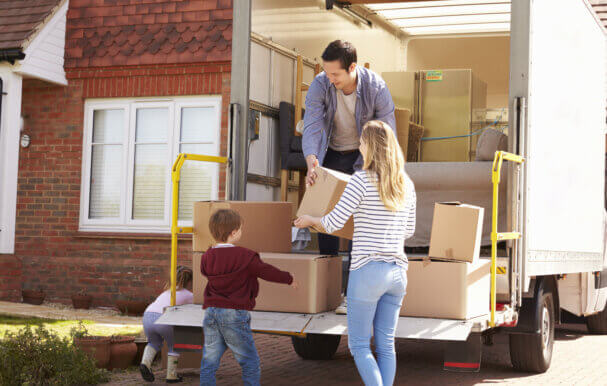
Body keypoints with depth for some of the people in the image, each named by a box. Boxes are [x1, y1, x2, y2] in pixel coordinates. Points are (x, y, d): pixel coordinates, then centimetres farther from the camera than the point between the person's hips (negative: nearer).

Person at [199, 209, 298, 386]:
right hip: (235, 313, -5)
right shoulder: (246, 257, -10)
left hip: (211, 312, 5)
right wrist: (289, 279, 15)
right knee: (250, 361, 7)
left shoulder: (207, 258, 4)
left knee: (209, 361, 9)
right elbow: (267, 271, -2)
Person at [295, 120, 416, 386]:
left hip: (367, 269, -6)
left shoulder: (362, 180, -12)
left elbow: (334, 223, -9)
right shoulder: (406, 184, 7)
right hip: (397, 271, 6)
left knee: (359, 344, 3)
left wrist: (310, 220, 12)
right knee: (386, 344, 11)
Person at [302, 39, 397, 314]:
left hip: (363, 156, -2)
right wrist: (311, 161, -44)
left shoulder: (376, 87, -22)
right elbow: (312, 126, -25)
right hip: (331, 155, 3)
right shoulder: (320, 85, -18)